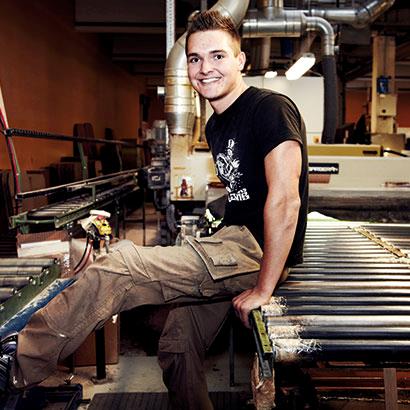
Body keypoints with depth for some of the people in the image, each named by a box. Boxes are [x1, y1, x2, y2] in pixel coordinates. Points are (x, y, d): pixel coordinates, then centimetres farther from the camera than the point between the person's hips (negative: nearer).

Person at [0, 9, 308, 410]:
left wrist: (263, 288, -21)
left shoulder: (270, 108, -13)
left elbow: (284, 199, -22)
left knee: (118, 266, -18)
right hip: (235, 244, 9)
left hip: (258, 252, -9)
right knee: (177, 348, 13)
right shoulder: (216, 125, 15)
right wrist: (212, 243, 8)